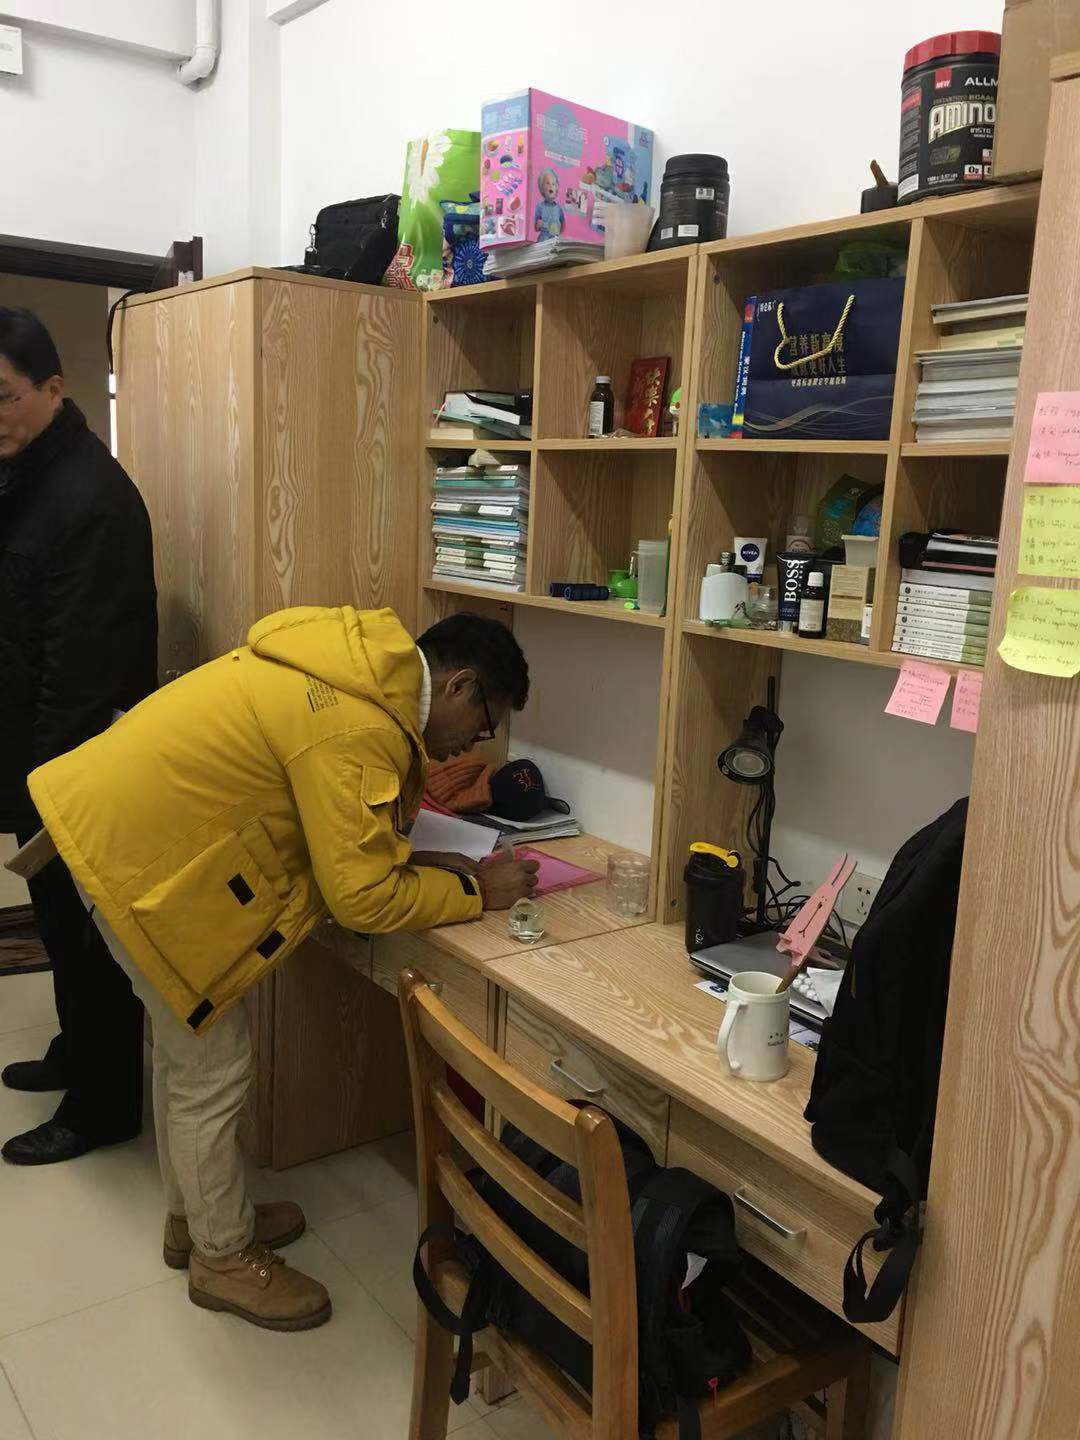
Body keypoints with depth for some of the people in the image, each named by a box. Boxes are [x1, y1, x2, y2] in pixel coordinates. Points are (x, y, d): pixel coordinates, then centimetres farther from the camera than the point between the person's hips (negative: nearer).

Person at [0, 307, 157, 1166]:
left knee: (85, 932, 5)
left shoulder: (91, 498, -21)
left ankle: (107, 1103, 22)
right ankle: (80, 1051, 42)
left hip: (76, 773, -9)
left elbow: (81, 671, -23)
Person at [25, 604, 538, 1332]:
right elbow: (361, 895, -22)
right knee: (213, 1066, 4)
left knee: (187, 1041, 23)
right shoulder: (356, 728, -27)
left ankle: (196, 1215, 42)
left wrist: (416, 861, 0)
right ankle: (225, 1258, 25)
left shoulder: (367, 667, 3)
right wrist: (475, 890, -10)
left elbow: (338, 836, 10)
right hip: (137, 853, -10)